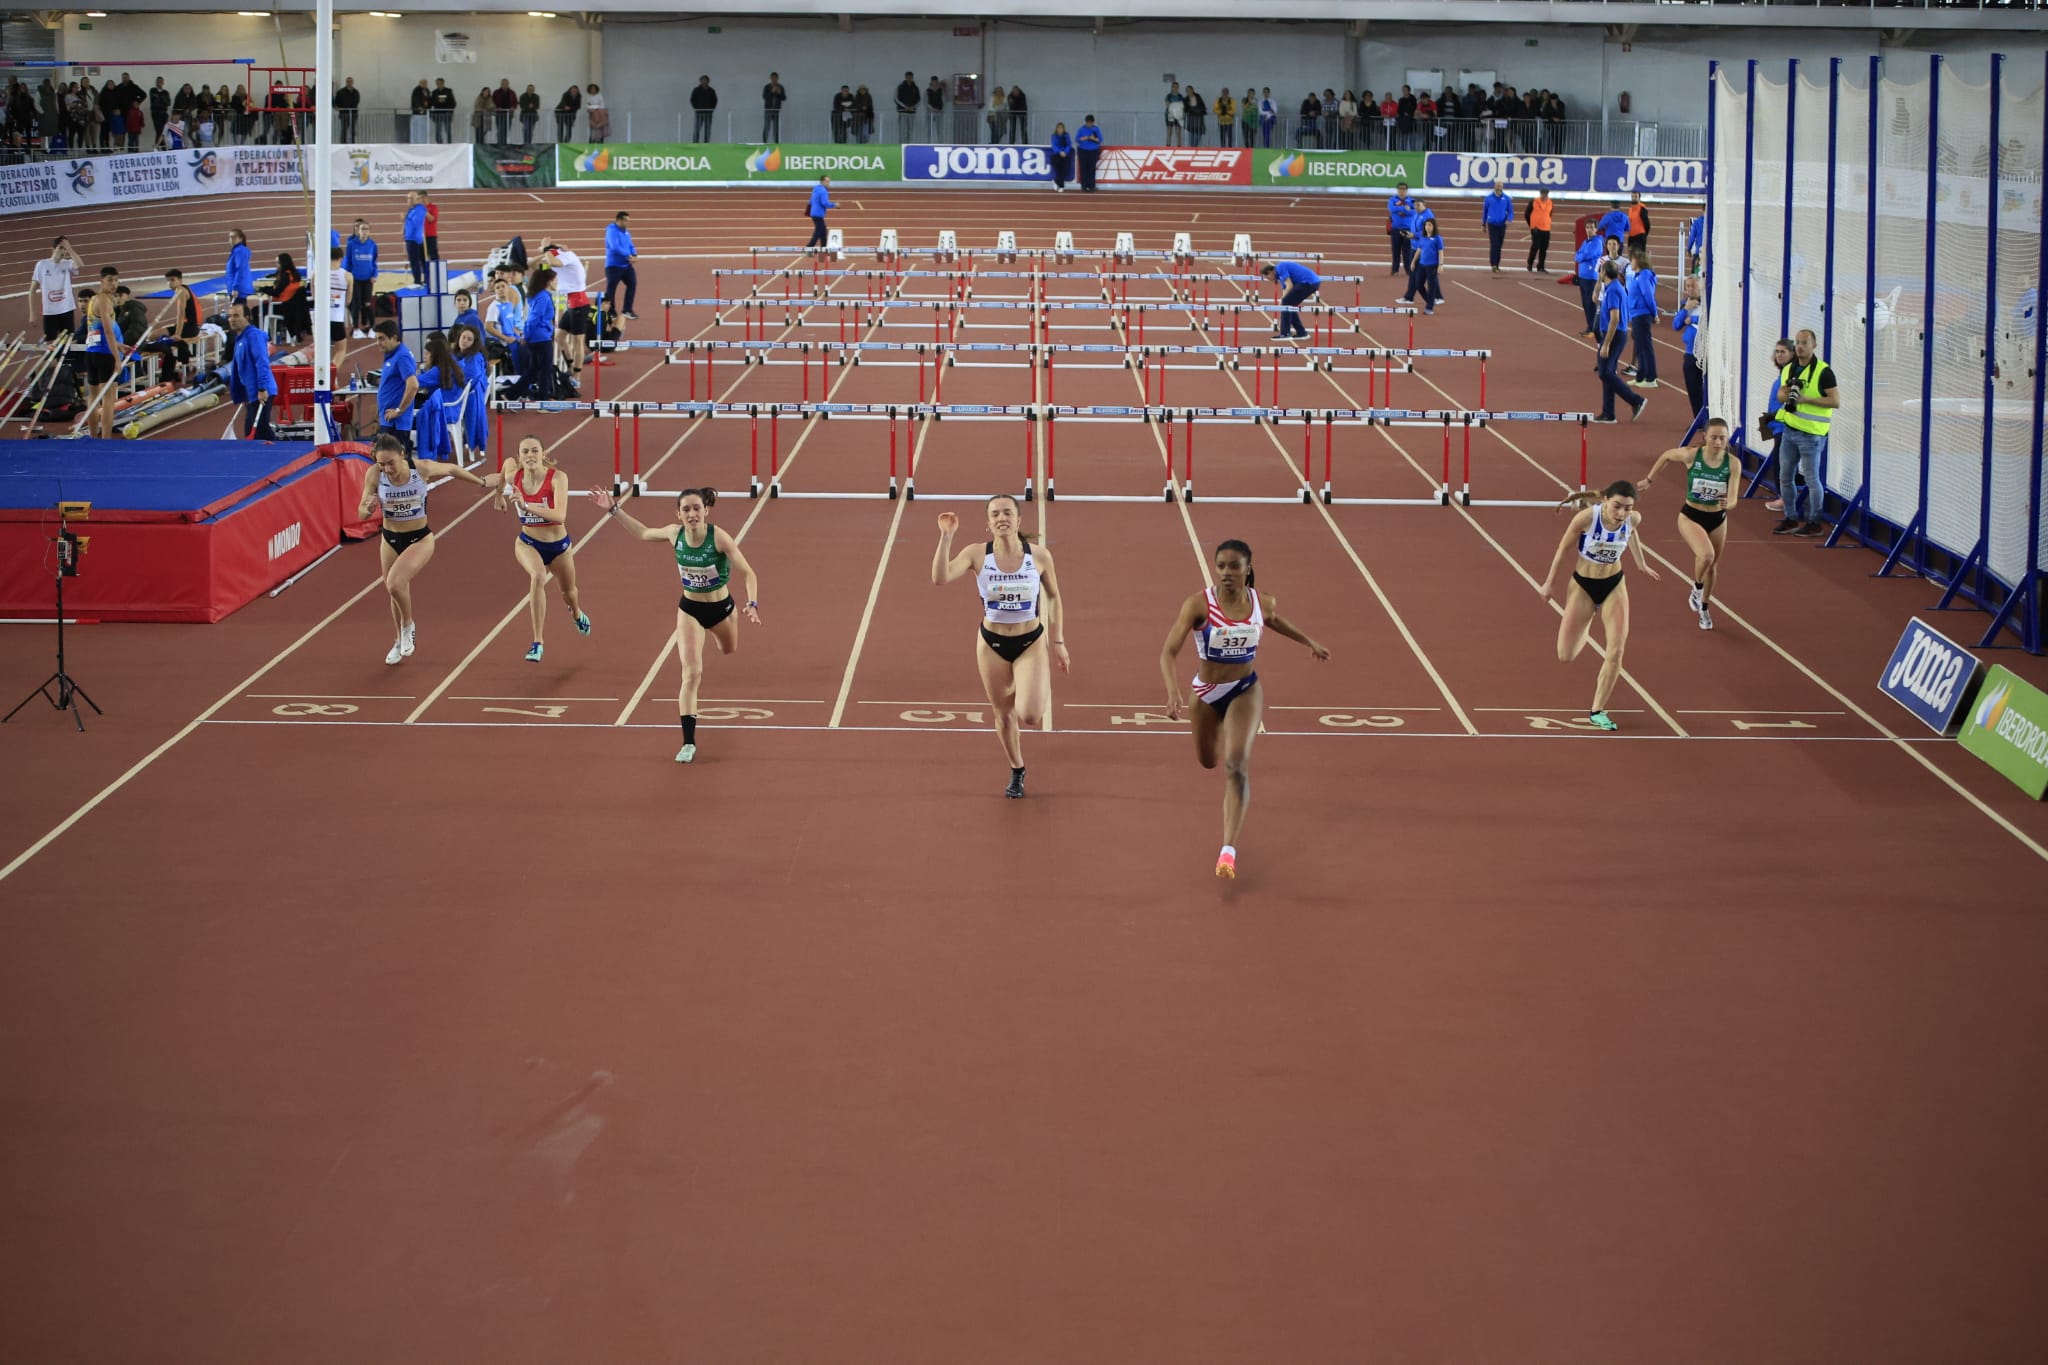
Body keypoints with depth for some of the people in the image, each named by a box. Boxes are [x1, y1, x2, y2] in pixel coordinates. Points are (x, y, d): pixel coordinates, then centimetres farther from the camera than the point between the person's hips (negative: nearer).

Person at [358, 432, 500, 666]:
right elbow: (361, 512, -11)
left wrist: (482, 482, 13)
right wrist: (369, 506, -36)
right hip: (390, 540, 3)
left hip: (420, 539, -3)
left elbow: (452, 470, -1)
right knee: (395, 593, 18)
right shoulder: (374, 475, -18)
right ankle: (400, 642, 44)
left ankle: (408, 626, 5)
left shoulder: (422, 468, -22)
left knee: (395, 583, -25)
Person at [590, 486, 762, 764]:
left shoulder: (719, 538, -25)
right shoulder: (674, 534, -14)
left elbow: (747, 573, -22)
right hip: (689, 610, 1)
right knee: (691, 673, -14)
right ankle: (689, 743, -15)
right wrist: (614, 510, 4)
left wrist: (752, 604, -38)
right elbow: (643, 533, 7)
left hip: (721, 608, -1)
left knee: (731, 655, 27)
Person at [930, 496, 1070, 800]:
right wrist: (946, 537, -33)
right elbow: (940, 578, -26)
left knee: (1029, 715, -19)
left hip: (1031, 642, -1)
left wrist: (1058, 641, 4)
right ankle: (1017, 772, 37)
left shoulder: (1040, 555, -11)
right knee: (1004, 716, 12)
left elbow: (1053, 597, 4)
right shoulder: (977, 554, -12)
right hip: (992, 644, 1)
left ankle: (1043, 694, 19)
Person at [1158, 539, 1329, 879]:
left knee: (1236, 764, -20)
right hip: (1207, 692, 1)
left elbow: (1276, 621, 13)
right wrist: (1173, 690, -46)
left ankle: (1229, 850, -25)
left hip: (1245, 690, -1)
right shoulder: (1198, 605, -23)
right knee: (1208, 760, 24)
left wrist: (1310, 643, 28)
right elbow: (1169, 652, -29)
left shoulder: (1263, 603, -13)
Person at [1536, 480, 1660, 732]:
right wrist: (1549, 584, -3)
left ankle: (1597, 711, 4)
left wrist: (1641, 563, 22)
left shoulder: (1633, 519, -18)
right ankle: (1585, 628, 40)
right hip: (1583, 586, -2)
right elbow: (1563, 550, -12)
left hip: (1614, 586, 2)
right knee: (1566, 656, 3)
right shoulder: (1586, 518, -29)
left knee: (1616, 650, -10)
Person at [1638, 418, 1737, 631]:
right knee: (1706, 555, -28)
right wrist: (1649, 479, 9)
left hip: (1718, 519, 3)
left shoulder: (1732, 464, -17)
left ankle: (1704, 608, 43)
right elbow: (1666, 456, 1)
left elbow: (1732, 498, -21)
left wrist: (1727, 503, -45)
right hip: (1690, 517, -3)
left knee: (1712, 565, 18)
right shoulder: (1690, 455, -20)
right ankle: (1697, 588, 4)